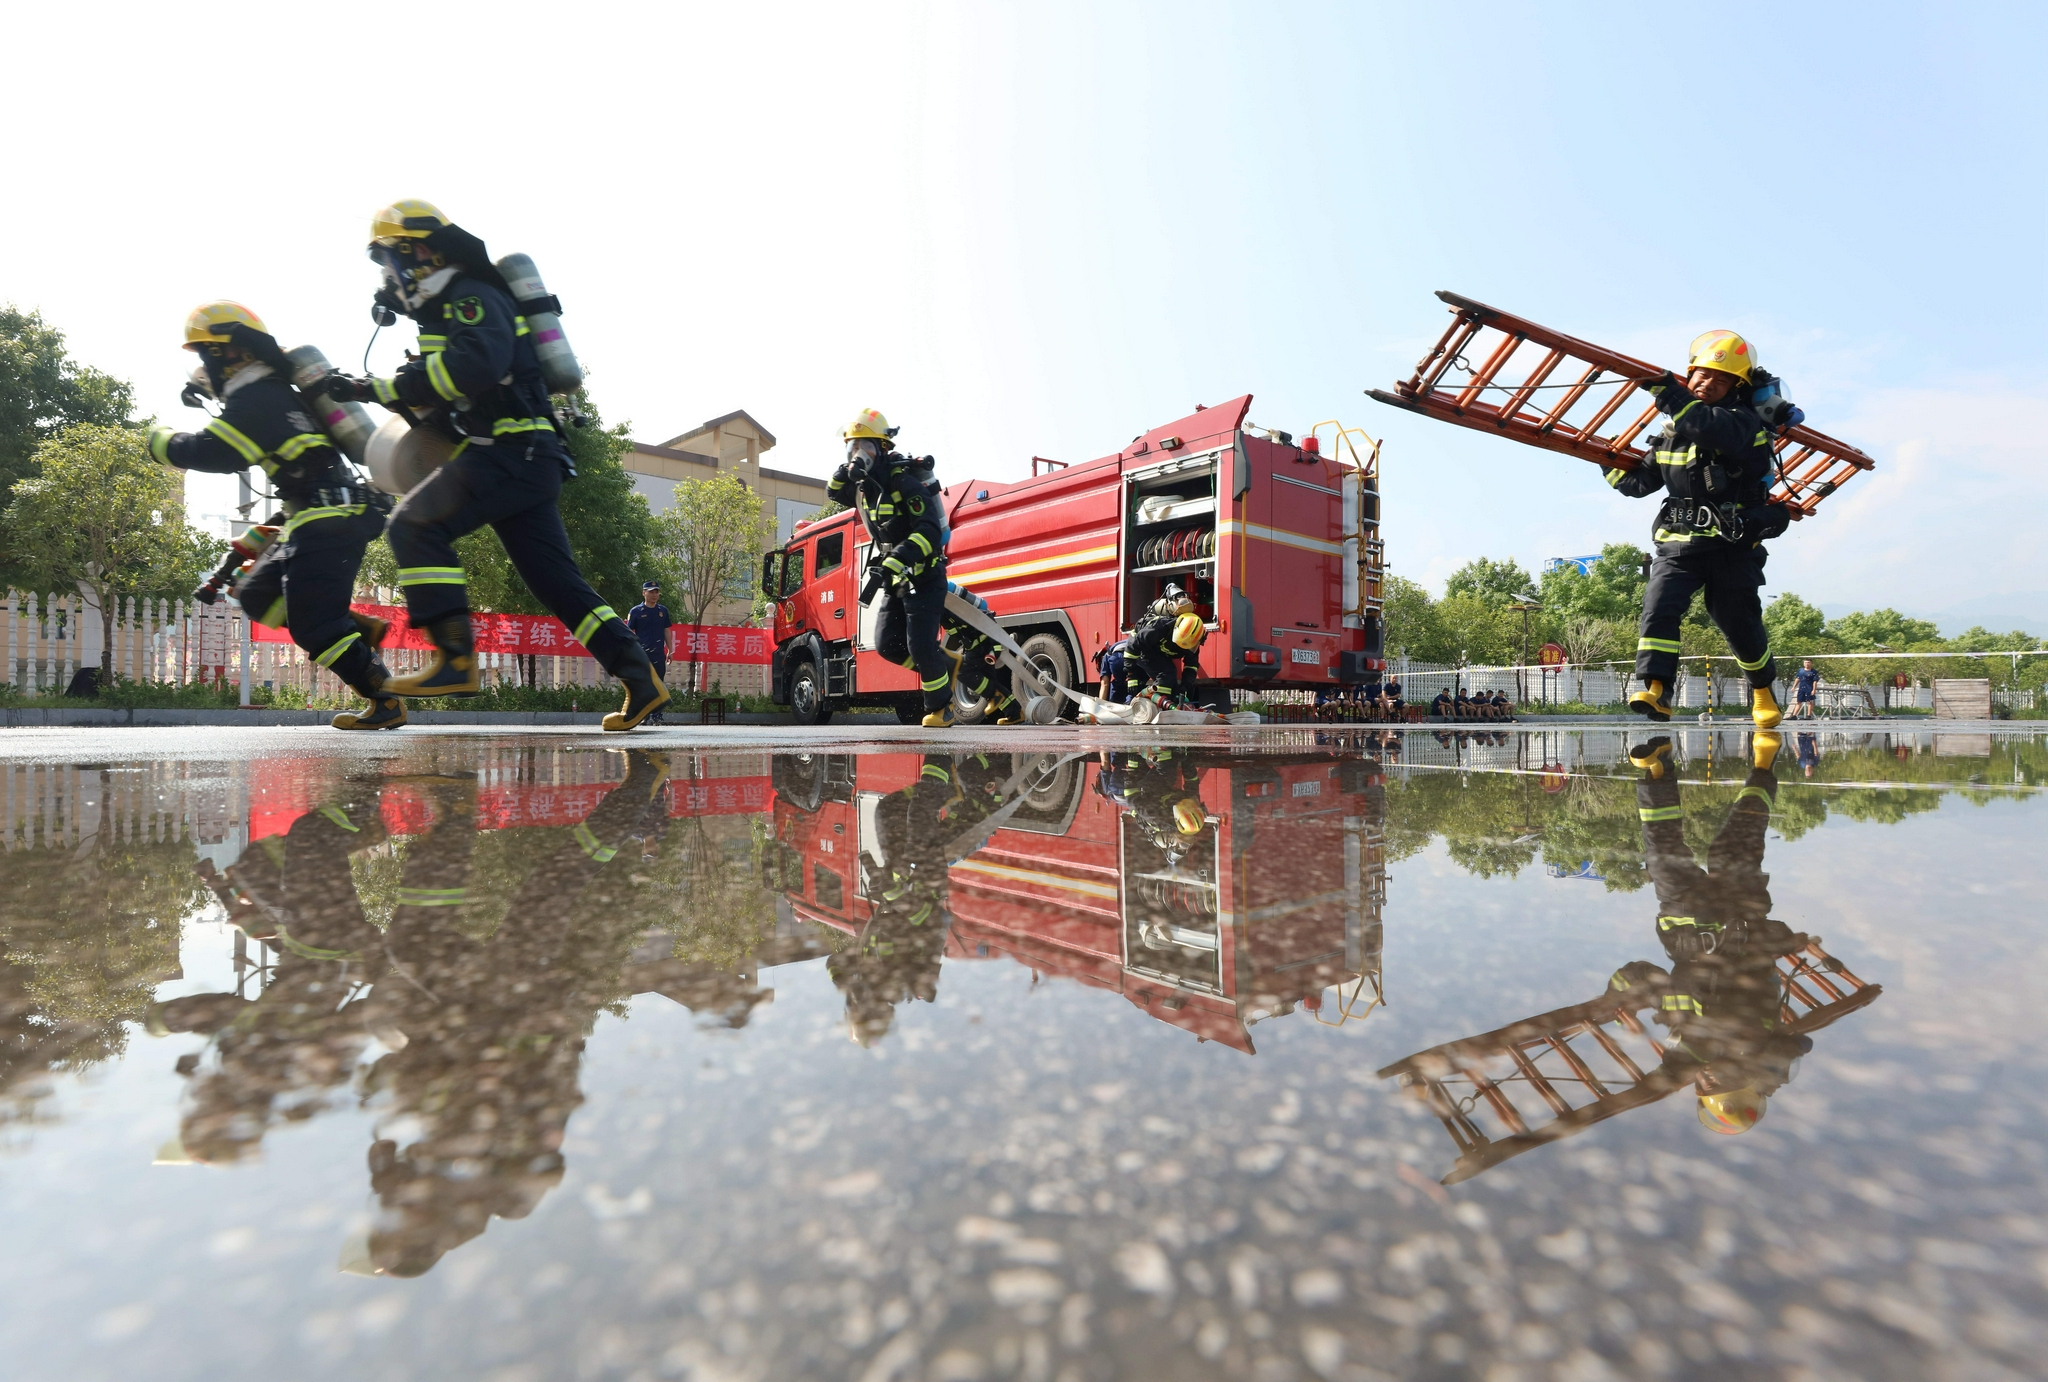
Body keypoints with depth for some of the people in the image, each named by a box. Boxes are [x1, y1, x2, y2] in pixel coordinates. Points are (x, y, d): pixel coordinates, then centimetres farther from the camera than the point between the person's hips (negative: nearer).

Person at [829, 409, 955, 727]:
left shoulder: (905, 482, -20)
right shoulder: (864, 485, 6)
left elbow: (931, 531, -30)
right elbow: (834, 493, 25)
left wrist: (897, 560, -41)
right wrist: (844, 470, 1)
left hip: (924, 578, -8)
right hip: (895, 581, 8)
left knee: (919, 646, -12)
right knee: (887, 645, 2)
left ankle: (940, 707, 9)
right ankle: (946, 664, 22)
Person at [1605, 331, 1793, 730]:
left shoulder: (1743, 421, -6)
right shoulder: (1671, 431, 9)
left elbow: (1712, 428, -32)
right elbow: (1642, 480, 18)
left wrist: (1667, 391, -32)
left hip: (1733, 545, -3)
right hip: (1679, 542, 3)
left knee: (1737, 621, 7)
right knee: (1659, 607, -19)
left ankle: (1763, 689, 34)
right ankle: (1655, 690, -24)